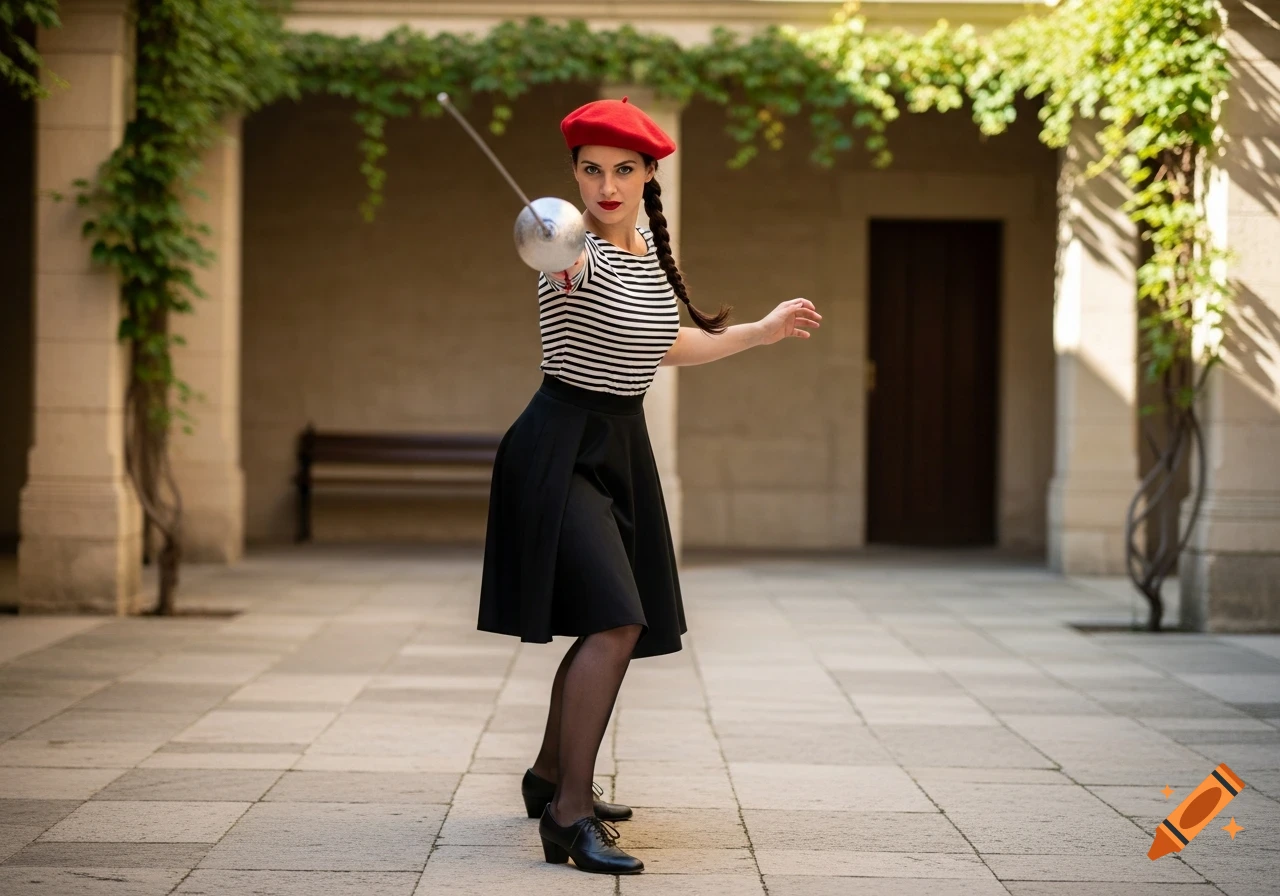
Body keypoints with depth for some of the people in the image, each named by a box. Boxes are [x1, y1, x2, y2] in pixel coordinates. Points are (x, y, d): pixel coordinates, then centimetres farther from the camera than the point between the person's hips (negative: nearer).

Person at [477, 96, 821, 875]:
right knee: (615, 620, -21)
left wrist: (763, 330, 28)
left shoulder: (652, 251, 7)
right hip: (563, 447, -8)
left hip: (622, 446, 8)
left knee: (620, 627, 16)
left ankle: (552, 775, 34)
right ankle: (570, 815, -20)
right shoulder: (577, 254, -18)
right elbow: (558, 256, -45)